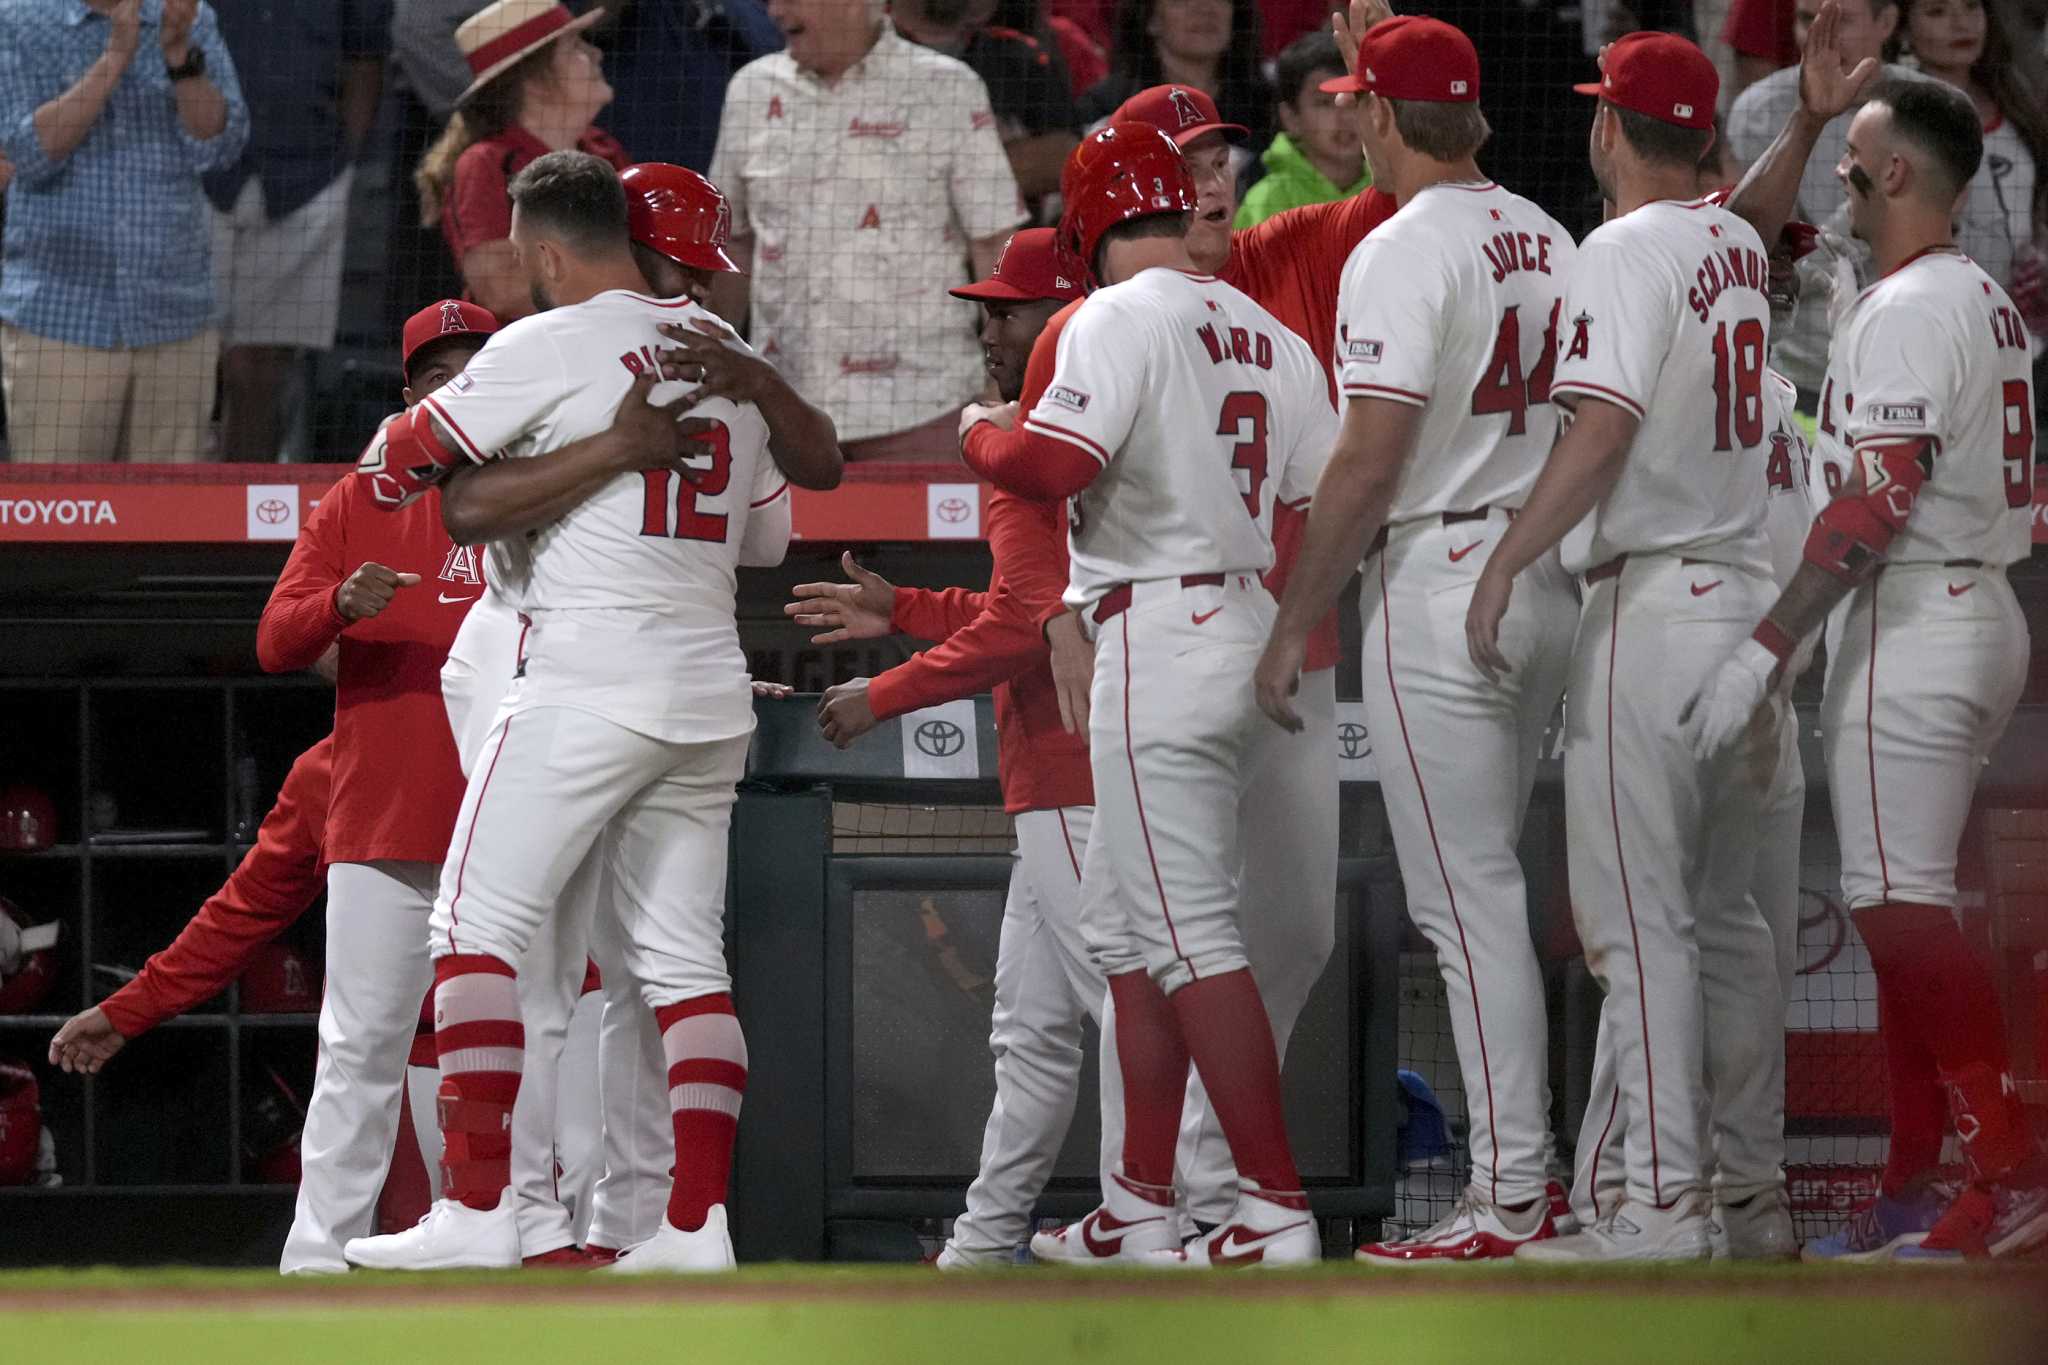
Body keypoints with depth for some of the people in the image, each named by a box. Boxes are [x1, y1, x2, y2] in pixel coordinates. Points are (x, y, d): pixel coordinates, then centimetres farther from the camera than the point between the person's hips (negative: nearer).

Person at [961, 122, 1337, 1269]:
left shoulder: (1121, 317, -10)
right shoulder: (1271, 336, 12)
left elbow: (1053, 463, -22)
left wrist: (980, 430, -2)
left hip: (1155, 636, -9)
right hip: (1248, 624, 9)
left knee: (1193, 935, -8)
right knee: (1128, 926, 17)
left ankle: (1280, 1208, -13)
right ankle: (1142, 1207, 19)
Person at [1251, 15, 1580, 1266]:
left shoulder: (1403, 252, -13)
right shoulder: (1549, 242, 12)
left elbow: (1370, 462, -18)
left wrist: (1295, 626, -12)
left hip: (1440, 583, -8)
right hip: (1551, 584, 8)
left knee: (1466, 895, -7)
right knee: (1489, 888, 17)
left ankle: (1508, 1204, -9)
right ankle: (1527, 1172, 18)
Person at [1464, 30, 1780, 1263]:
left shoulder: (1627, 250, -12)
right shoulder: (1742, 248, 11)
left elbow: (1606, 428, -23)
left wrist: (1508, 562, -23)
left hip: (1652, 599, -8)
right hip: (1748, 594, 8)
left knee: (1638, 917, -7)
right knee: (1726, 909, 15)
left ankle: (1665, 1204, -11)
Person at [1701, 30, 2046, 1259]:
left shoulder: (1907, 308, -14)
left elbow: (1878, 499, -21)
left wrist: (1769, 645, -23)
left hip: (1912, 618, -10)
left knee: (1903, 908, -12)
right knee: (1904, 908, 11)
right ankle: (1915, 1191, 12)